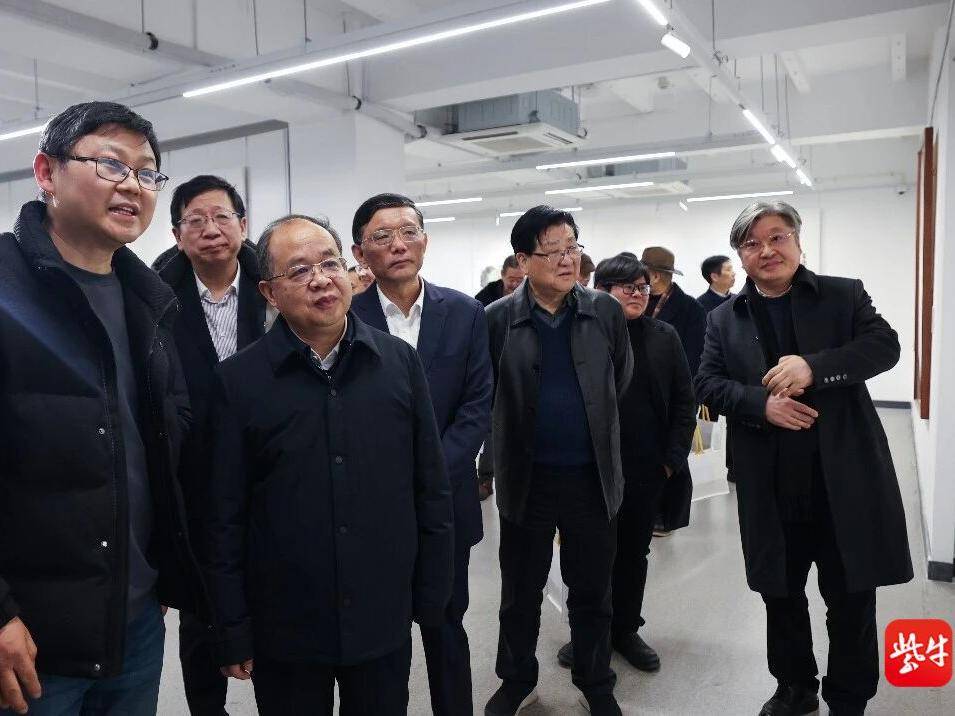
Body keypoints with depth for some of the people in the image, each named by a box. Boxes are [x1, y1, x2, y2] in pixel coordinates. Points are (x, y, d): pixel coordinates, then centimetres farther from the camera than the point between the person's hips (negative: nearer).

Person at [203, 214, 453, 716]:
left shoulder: (400, 362, -3)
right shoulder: (237, 380, -7)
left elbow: (431, 489, 1)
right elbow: (225, 517, -4)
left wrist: (432, 596, 2)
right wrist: (233, 632, -2)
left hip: (384, 620, 2)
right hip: (282, 629, -1)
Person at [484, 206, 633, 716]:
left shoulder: (606, 312, -3)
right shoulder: (498, 319, -8)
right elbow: (487, 393, 3)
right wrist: (530, 428, 7)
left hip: (593, 477, 1)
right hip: (526, 480, -1)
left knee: (592, 593, 16)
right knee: (520, 593, 15)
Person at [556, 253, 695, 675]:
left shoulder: (664, 337, 4)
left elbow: (684, 402, 6)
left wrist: (672, 458, 0)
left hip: (647, 470, 3)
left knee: (634, 553, 16)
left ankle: (626, 630, 33)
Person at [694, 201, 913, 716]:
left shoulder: (844, 295, 3)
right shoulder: (724, 318, 7)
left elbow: (885, 345, -10)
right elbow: (707, 383, 0)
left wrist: (813, 367, -26)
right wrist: (761, 403, -18)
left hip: (845, 481, -2)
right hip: (771, 489, 2)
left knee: (851, 601, 10)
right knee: (781, 596, 17)